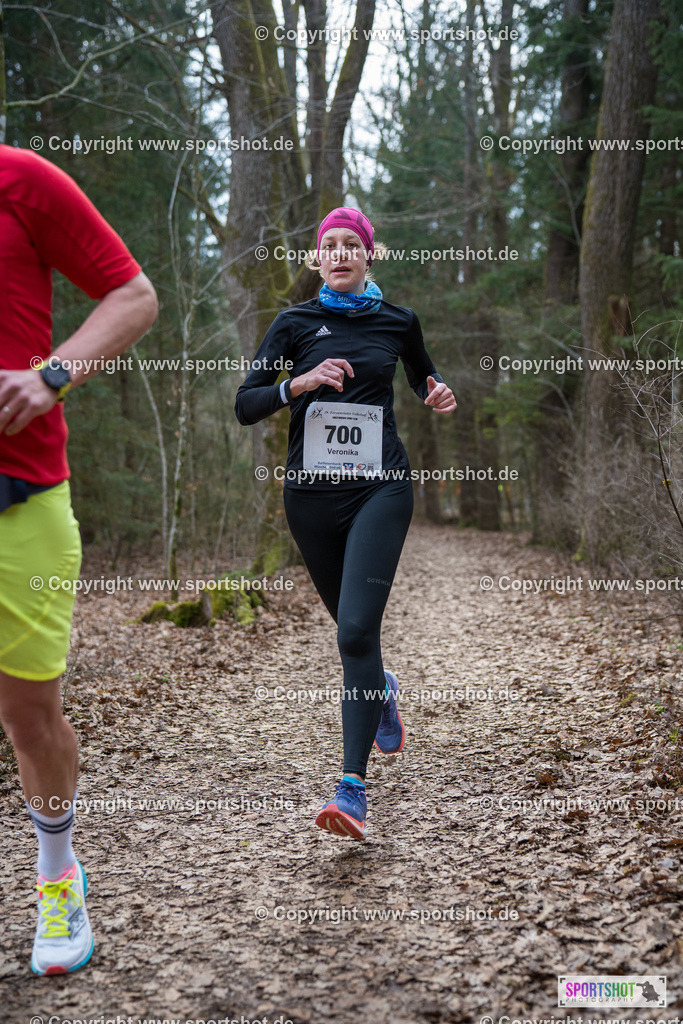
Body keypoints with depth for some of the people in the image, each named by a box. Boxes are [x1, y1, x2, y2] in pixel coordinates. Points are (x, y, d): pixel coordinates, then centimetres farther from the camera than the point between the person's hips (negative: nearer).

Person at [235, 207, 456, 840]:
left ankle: (353, 789, -16)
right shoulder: (294, 324, 4)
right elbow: (245, 405, -2)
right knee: (350, 624, 16)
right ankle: (381, 691, 51)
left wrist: (438, 396, 3)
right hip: (311, 491, 2)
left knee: (356, 629, -17)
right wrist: (299, 384, -18)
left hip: (379, 487, -2)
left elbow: (425, 377, 26)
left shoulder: (397, 322, 7)